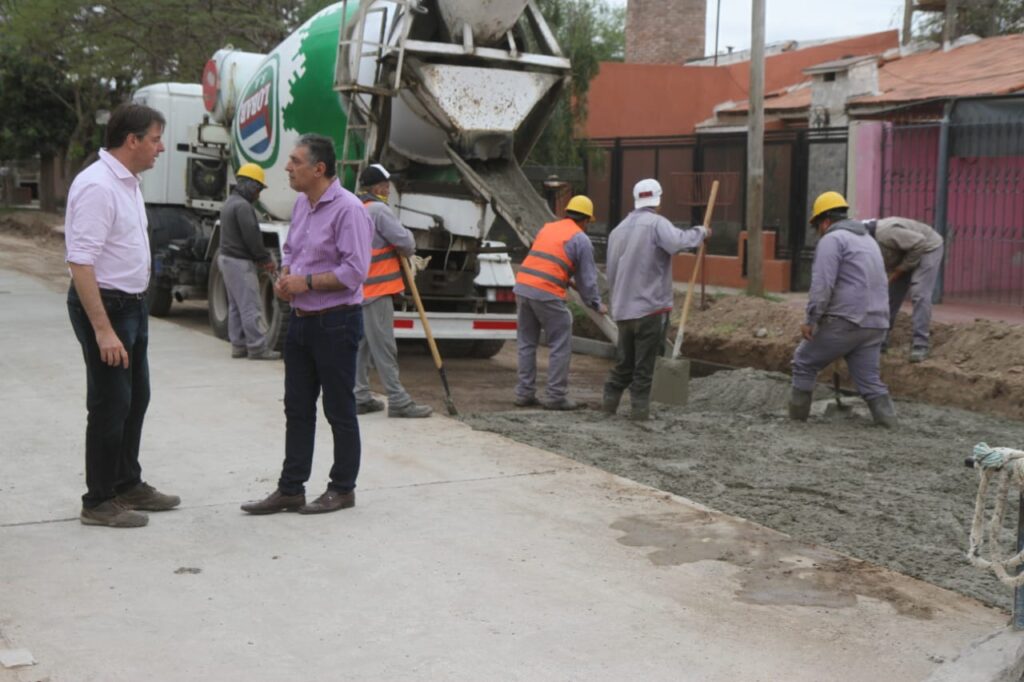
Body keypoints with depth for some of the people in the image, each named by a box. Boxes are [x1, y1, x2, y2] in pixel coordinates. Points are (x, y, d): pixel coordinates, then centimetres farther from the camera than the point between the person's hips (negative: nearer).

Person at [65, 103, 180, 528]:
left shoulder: (127, 182, 10)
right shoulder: (97, 186, -21)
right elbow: (80, 263, -26)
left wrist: (134, 309, 18)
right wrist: (102, 330, -29)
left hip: (132, 304, 10)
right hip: (104, 305, -10)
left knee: (135, 398, 18)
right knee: (110, 405, -2)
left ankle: (127, 485, 32)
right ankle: (98, 502, 10)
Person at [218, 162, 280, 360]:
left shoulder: (230, 203, 15)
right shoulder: (243, 206, -18)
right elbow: (252, 237, -21)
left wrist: (259, 259, 11)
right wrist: (266, 259, -9)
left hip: (227, 258, 11)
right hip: (240, 262, -11)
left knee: (236, 305, 13)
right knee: (251, 306, -8)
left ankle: (239, 345, 15)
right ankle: (257, 347, -8)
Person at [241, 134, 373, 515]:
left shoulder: (347, 209, -16)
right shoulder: (301, 204, 11)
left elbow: (354, 271, -21)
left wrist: (306, 282, -17)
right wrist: (283, 277, 3)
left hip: (335, 322, -8)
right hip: (301, 319, 9)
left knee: (339, 410, 3)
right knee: (297, 408, 12)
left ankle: (342, 489, 16)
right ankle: (290, 490, 19)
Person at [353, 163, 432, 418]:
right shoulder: (379, 210, -13)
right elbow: (405, 242, -16)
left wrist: (398, 250, 11)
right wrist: (408, 249, 6)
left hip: (358, 289, 9)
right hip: (376, 290, -9)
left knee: (361, 345, 12)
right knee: (383, 346, -7)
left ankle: (360, 397, 17)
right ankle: (398, 400, -4)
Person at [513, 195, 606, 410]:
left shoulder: (547, 228, 21)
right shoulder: (581, 239, 2)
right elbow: (587, 278, 3)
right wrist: (596, 304, 16)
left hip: (522, 286, 7)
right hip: (547, 294, -7)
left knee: (526, 343, 14)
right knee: (560, 346, 4)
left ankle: (524, 393, 17)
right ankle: (556, 396, 4)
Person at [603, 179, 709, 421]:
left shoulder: (618, 229, 14)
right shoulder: (656, 223, -9)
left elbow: (611, 272, 16)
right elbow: (679, 241, -28)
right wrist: (701, 232, -11)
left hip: (623, 308, 7)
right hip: (650, 307, -7)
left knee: (624, 360, 17)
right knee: (644, 364, 1)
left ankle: (610, 401, 19)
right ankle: (639, 408, 4)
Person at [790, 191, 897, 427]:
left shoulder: (832, 239, -4)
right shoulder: (868, 239, 24)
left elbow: (822, 284, -15)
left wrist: (811, 319, -14)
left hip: (844, 321, -8)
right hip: (875, 324, 8)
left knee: (804, 363, 8)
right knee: (870, 381, 8)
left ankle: (797, 419, 12)